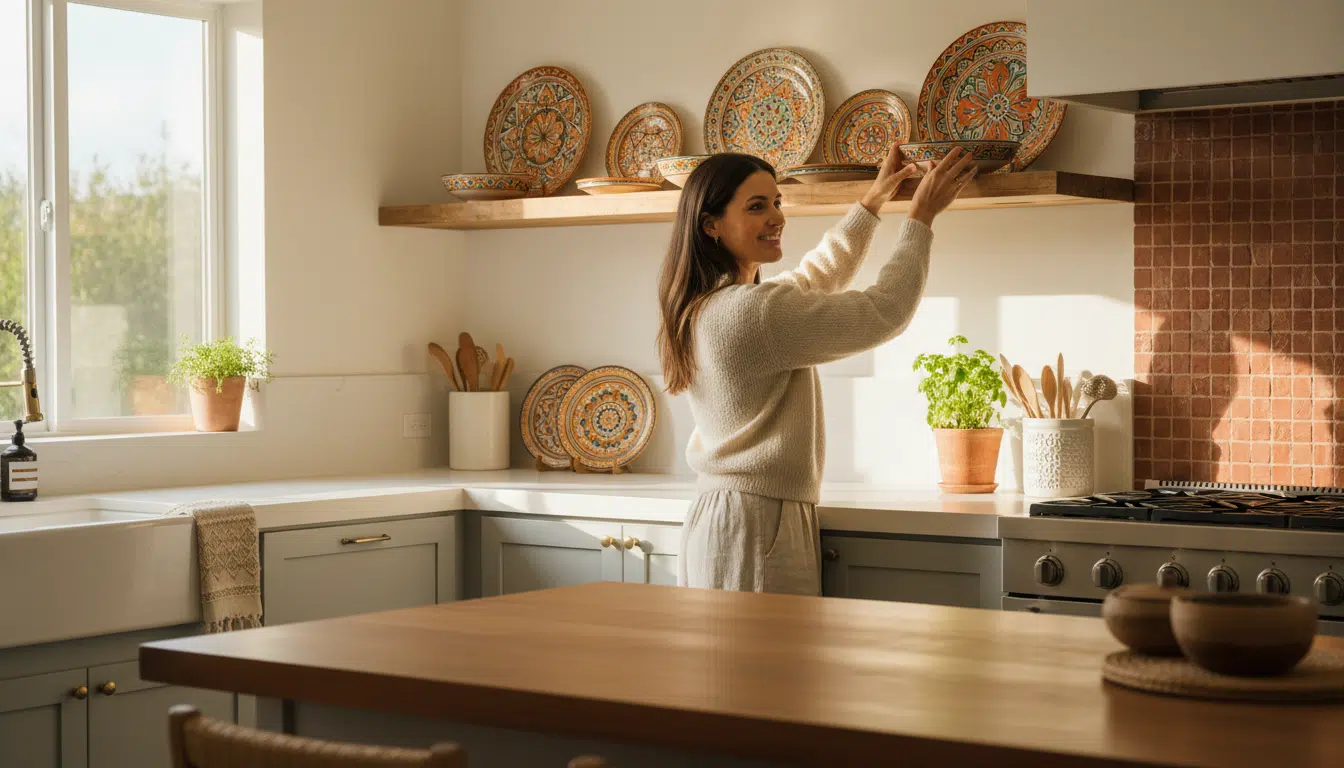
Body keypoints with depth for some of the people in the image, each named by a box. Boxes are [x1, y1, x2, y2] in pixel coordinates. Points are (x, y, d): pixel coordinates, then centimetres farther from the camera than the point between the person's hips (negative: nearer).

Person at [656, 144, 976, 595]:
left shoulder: (706, 306, 11)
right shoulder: (751, 310, -19)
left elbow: (818, 277, 28)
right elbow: (885, 313, -14)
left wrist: (873, 201, 26)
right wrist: (920, 217, -4)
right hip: (756, 528, -10)